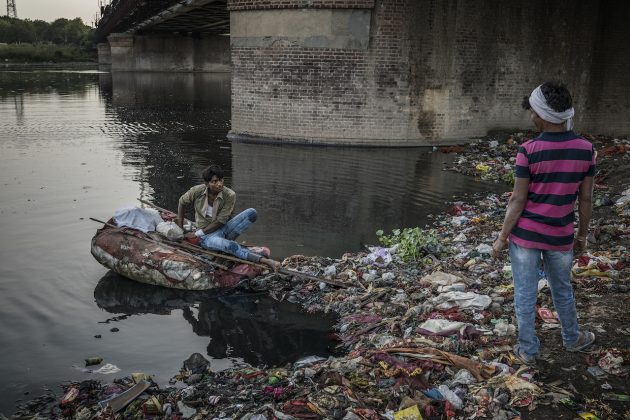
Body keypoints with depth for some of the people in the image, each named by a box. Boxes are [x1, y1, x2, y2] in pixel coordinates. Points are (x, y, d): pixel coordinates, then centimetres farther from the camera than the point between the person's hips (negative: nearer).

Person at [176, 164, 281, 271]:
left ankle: (226, 240, -18)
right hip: (208, 235, -2)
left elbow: (220, 221, -14)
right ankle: (264, 260, -39)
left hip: (224, 228, 2)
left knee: (252, 213, -22)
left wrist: (197, 233, -14)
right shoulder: (197, 191, -11)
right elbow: (182, 201, 11)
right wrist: (180, 222, 10)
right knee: (230, 246, -38)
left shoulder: (230, 195, -15)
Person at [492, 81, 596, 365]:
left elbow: (518, 200, -13)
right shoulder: (585, 149, -5)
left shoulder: (529, 151, -17)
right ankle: (572, 339, 45)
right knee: (562, 291, 24)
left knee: (525, 295, 11)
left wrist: (502, 238, -4)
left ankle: (528, 351, 24)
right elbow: (585, 199, 2)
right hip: (560, 237, 4)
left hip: (526, 235, -3)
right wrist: (582, 234, 15)